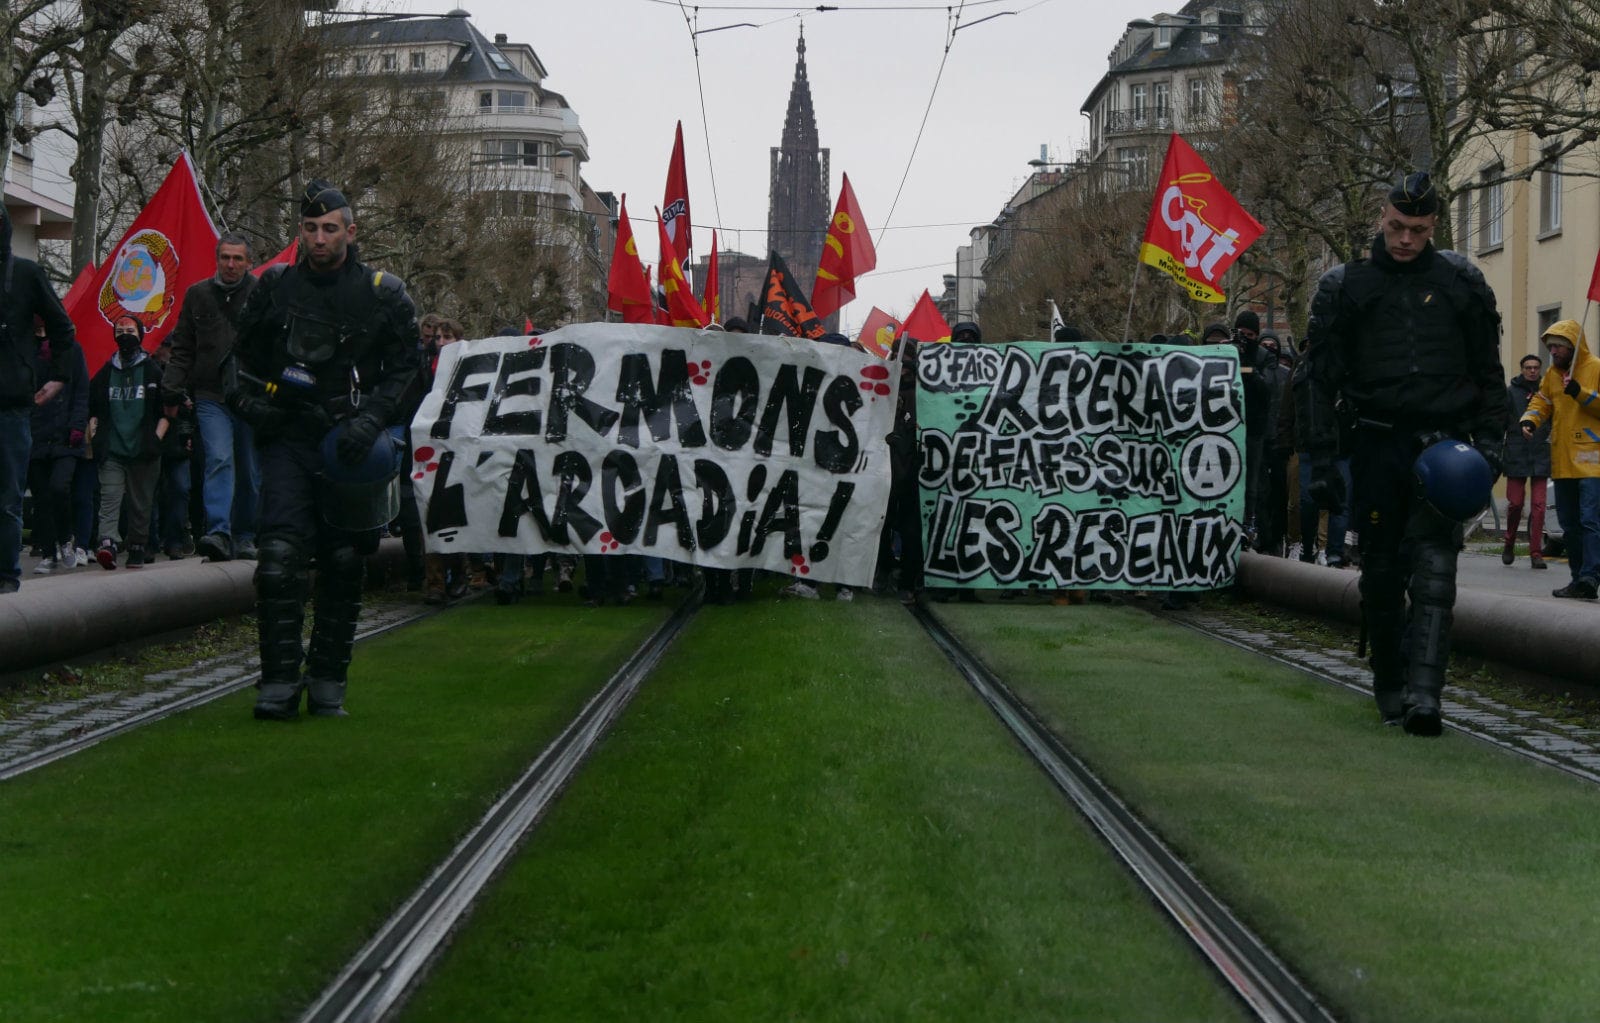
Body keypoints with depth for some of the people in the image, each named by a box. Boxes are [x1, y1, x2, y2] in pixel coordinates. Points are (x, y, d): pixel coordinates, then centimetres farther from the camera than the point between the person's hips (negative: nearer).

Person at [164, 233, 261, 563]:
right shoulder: (198, 295, 9)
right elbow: (182, 348, 13)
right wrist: (174, 391, 6)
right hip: (211, 397, 0)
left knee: (251, 471, 7)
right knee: (219, 460, -16)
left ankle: (245, 536, 18)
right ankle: (218, 533, -24)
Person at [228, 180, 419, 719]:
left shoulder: (383, 294, 1)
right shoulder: (275, 286, 6)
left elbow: (404, 369, 5)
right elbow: (241, 356, 18)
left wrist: (370, 419, -10)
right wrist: (247, 401, -2)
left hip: (349, 448, 0)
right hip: (287, 439, 0)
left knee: (344, 564, 4)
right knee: (280, 557, -13)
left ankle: (328, 681, 15)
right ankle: (279, 680, -9)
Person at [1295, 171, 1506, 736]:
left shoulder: (1462, 283, 8)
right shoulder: (1344, 286, 5)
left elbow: (1488, 372, 14)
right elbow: (1318, 377, 6)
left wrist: (1488, 443, 3)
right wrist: (1322, 459, 0)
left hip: (1442, 444, -1)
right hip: (1376, 445, 1)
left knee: (1433, 567, -12)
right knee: (1381, 572, 6)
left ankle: (1423, 692, -19)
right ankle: (1389, 685, 19)